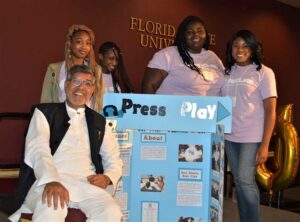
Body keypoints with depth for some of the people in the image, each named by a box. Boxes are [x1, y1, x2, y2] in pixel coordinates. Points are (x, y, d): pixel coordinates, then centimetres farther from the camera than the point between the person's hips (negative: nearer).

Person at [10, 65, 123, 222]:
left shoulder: (99, 122, 23)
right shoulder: (45, 112, 11)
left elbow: (114, 160, 23)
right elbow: (38, 149, -6)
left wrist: (107, 177, -2)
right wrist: (51, 181, -25)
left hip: (86, 183, 3)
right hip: (48, 180, -3)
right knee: (51, 209, -38)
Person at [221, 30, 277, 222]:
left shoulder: (264, 73, -4)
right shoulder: (228, 72, 9)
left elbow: (270, 110, -7)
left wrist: (265, 144, -14)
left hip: (252, 138, -5)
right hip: (230, 137, 5)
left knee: (245, 181, -7)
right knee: (238, 182, 10)